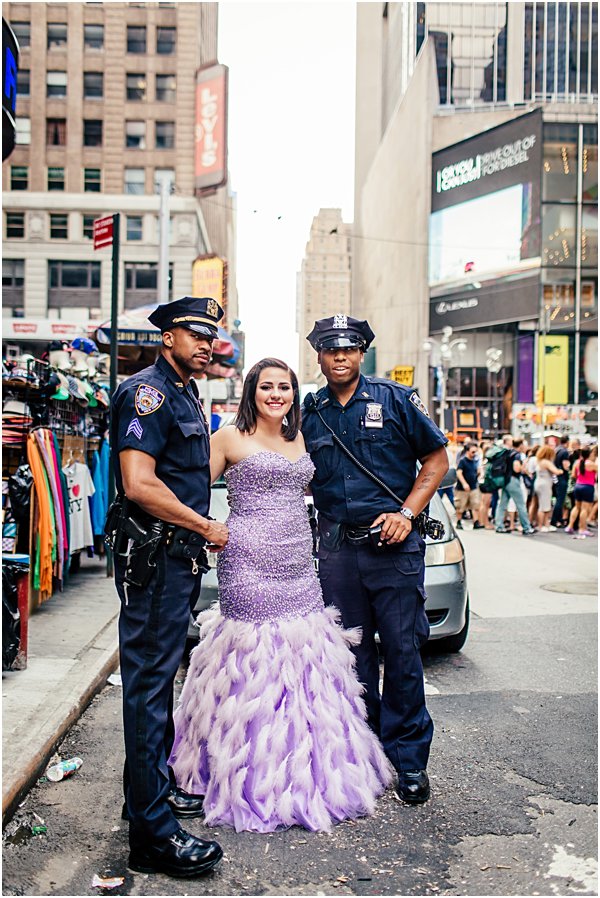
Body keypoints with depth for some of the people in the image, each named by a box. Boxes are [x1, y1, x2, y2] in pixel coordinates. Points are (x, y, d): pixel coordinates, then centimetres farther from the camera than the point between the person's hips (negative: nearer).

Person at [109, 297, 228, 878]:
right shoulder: (148, 392, -13)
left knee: (160, 677, 19)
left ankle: (153, 785, 34)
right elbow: (139, 485, -24)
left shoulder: (186, 396, 18)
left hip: (180, 554, 10)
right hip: (153, 556, -10)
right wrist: (207, 527, -14)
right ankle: (152, 834, 1)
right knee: (149, 682, -5)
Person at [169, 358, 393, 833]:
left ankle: (307, 774, 23)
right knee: (255, 669, -3)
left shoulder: (300, 440, 16)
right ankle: (258, 780, 11)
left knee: (305, 666, 8)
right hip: (249, 564, -6)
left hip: (300, 567, 6)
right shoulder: (231, 437, -1)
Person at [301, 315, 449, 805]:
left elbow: (437, 457, 3)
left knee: (402, 650, 1)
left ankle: (409, 758, 15)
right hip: (336, 549, 3)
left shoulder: (395, 399, 1)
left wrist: (406, 513, -7)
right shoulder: (310, 412, 9)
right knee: (352, 654, 11)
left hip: (393, 544, -3)